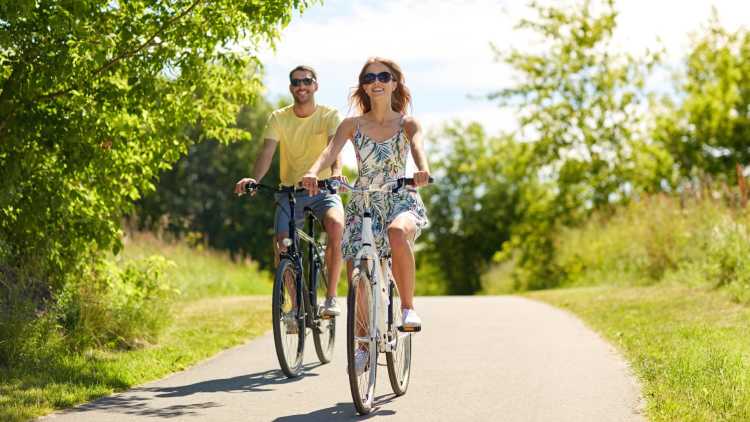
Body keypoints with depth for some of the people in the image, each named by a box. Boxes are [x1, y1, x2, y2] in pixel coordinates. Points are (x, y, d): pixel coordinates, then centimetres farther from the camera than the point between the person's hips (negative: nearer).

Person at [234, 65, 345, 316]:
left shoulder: (329, 115, -5)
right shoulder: (279, 118, 0)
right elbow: (267, 152, -14)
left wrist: (336, 171, -45)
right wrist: (253, 179, -34)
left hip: (323, 190, -2)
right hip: (290, 191, 2)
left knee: (335, 224, -32)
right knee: (282, 247, -16)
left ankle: (331, 296, -22)